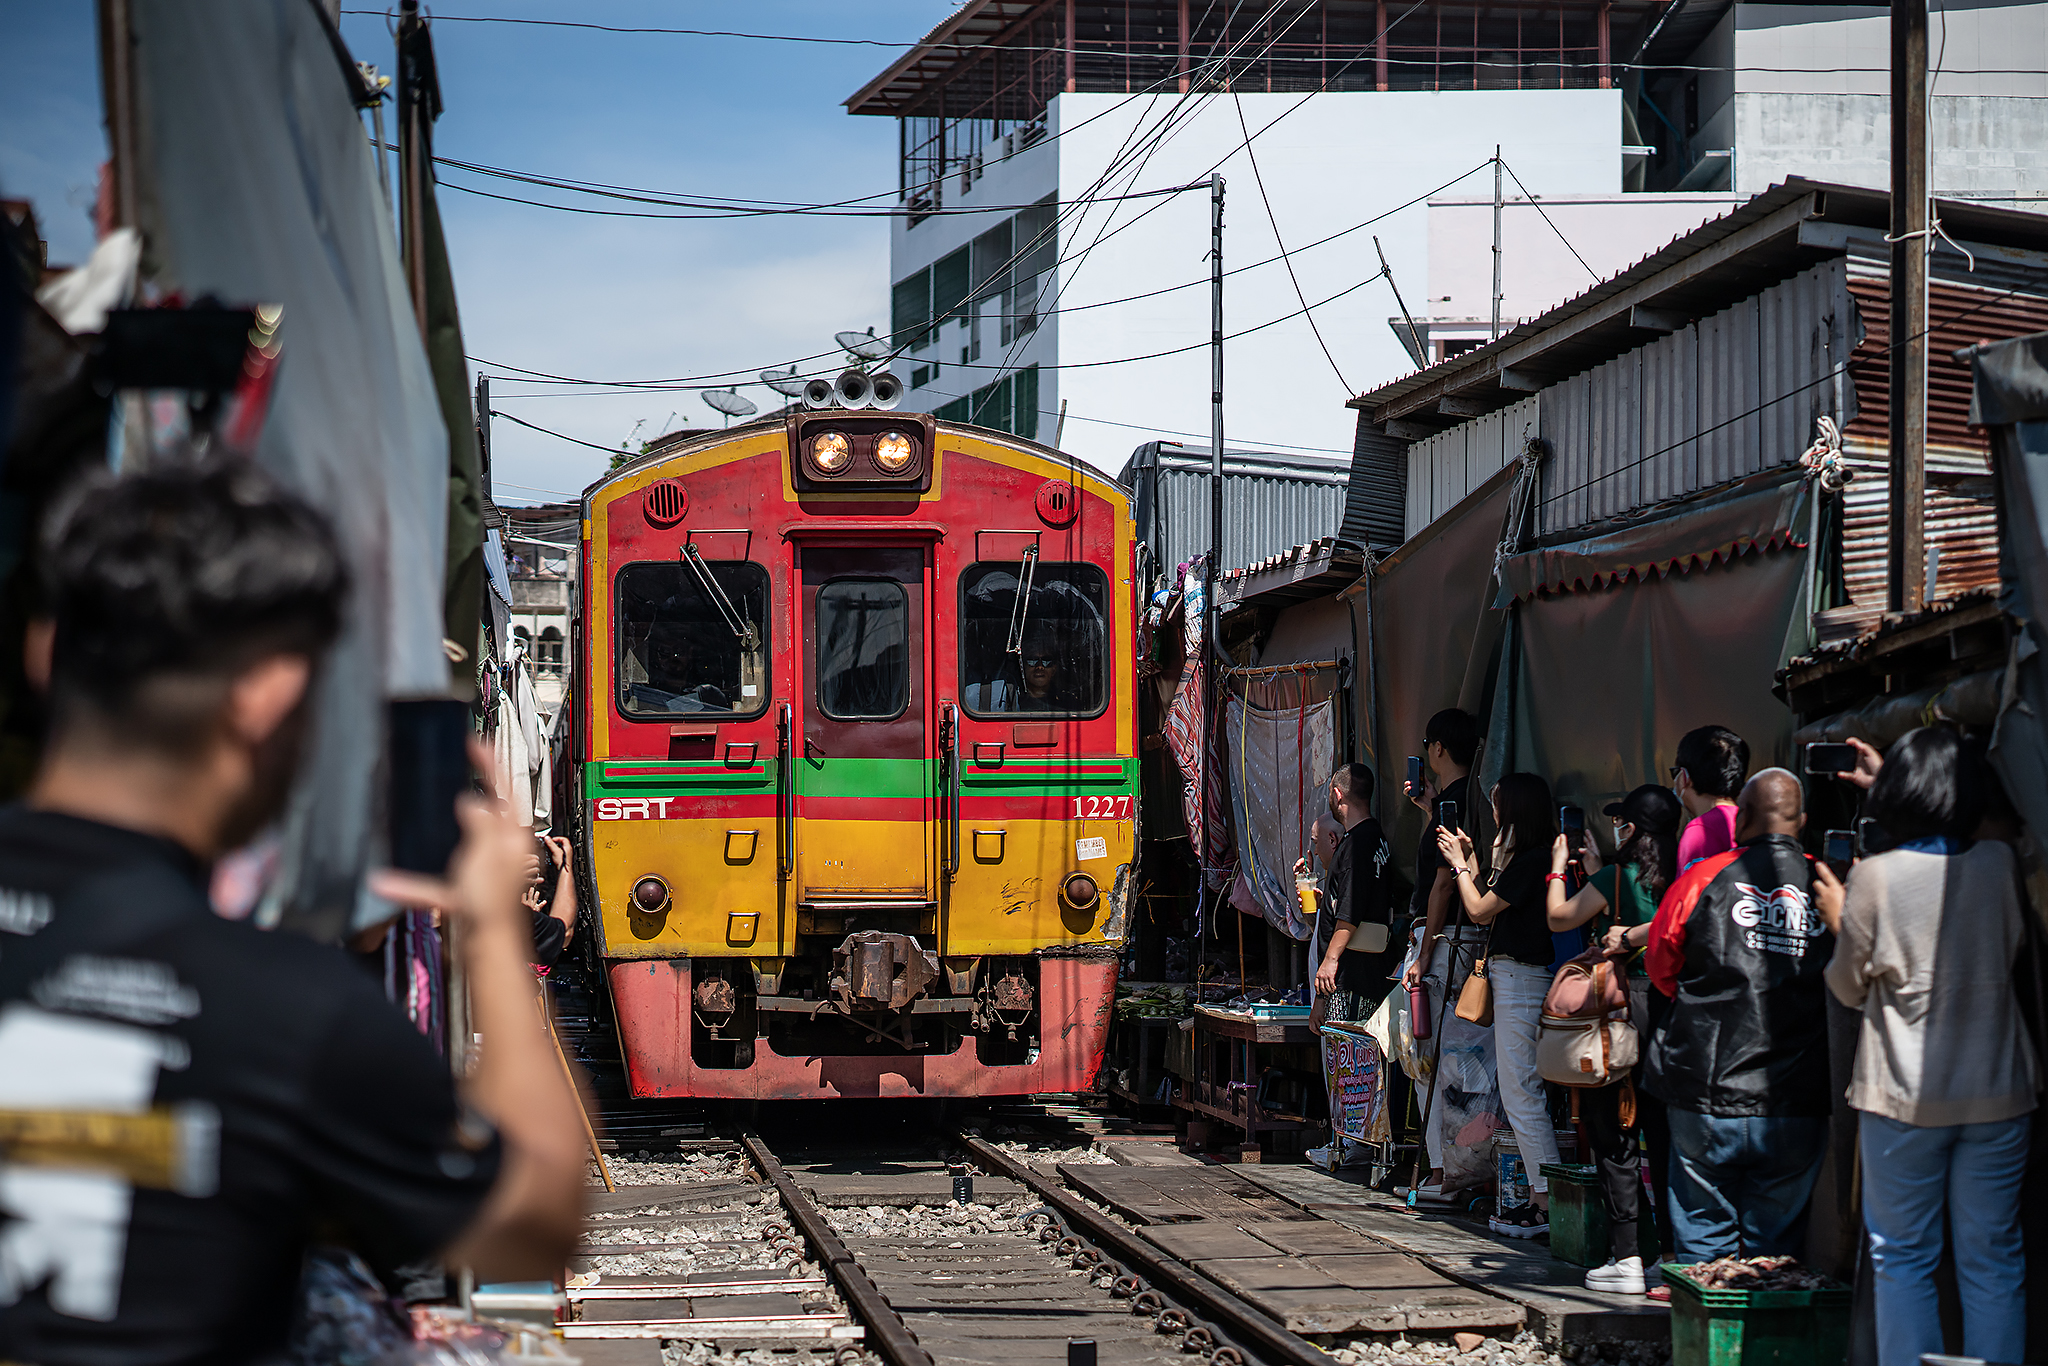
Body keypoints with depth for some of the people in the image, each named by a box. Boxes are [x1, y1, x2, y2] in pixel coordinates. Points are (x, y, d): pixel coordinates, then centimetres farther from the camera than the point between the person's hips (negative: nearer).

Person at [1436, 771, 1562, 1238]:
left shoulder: (1531, 861, -16)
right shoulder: (1525, 858, 15)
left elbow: (1479, 910, -10)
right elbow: (1487, 911, 19)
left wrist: (1460, 864, 4)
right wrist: (1469, 862, 22)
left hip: (1520, 979, -10)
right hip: (1511, 977, 10)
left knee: (1520, 1093, -8)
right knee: (1525, 1092, 11)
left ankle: (1547, 1204, -8)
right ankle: (1540, 1198, 13)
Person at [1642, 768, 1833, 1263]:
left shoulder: (1701, 880, -3)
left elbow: (1661, 968, 12)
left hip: (1707, 1097, -1)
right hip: (1798, 1106, 1)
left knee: (1702, 1242, 9)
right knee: (1774, 1246, 10)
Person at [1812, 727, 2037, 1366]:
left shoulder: (1875, 877, -12)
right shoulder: (1999, 865, -3)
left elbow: (1849, 988, -1)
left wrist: (1839, 922, 17)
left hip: (1905, 1099, -2)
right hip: (1998, 1093, 2)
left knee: (1903, 1259, 7)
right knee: (1993, 1260, 8)